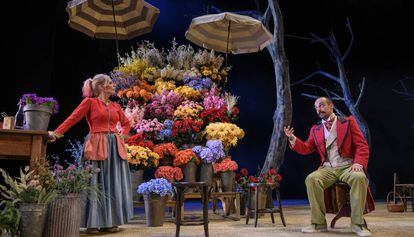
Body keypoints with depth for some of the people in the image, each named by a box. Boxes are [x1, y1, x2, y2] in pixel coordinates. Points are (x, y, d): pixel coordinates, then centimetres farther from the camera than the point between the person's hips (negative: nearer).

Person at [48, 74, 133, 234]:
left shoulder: (116, 106, 15)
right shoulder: (89, 102, 0)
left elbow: (126, 123, 28)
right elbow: (73, 118, -6)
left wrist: (123, 135, 9)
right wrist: (56, 133, -15)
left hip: (115, 147, 6)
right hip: (97, 146, -5)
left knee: (113, 184, 6)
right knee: (95, 183, -1)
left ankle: (110, 221, 15)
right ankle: (93, 223, 7)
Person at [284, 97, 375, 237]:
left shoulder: (348, 122, 8)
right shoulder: (316, 130, 18)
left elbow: (362, 146, 1)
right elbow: (306, 149, 14)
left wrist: (358, 163, -17)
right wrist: (292, 138, -3)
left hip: (347, 166, -2)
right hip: (327, 169, 3)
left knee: (359, 178, -35)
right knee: (311, 179, -28)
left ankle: (357, 224, -23)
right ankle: (318, 223, -21)